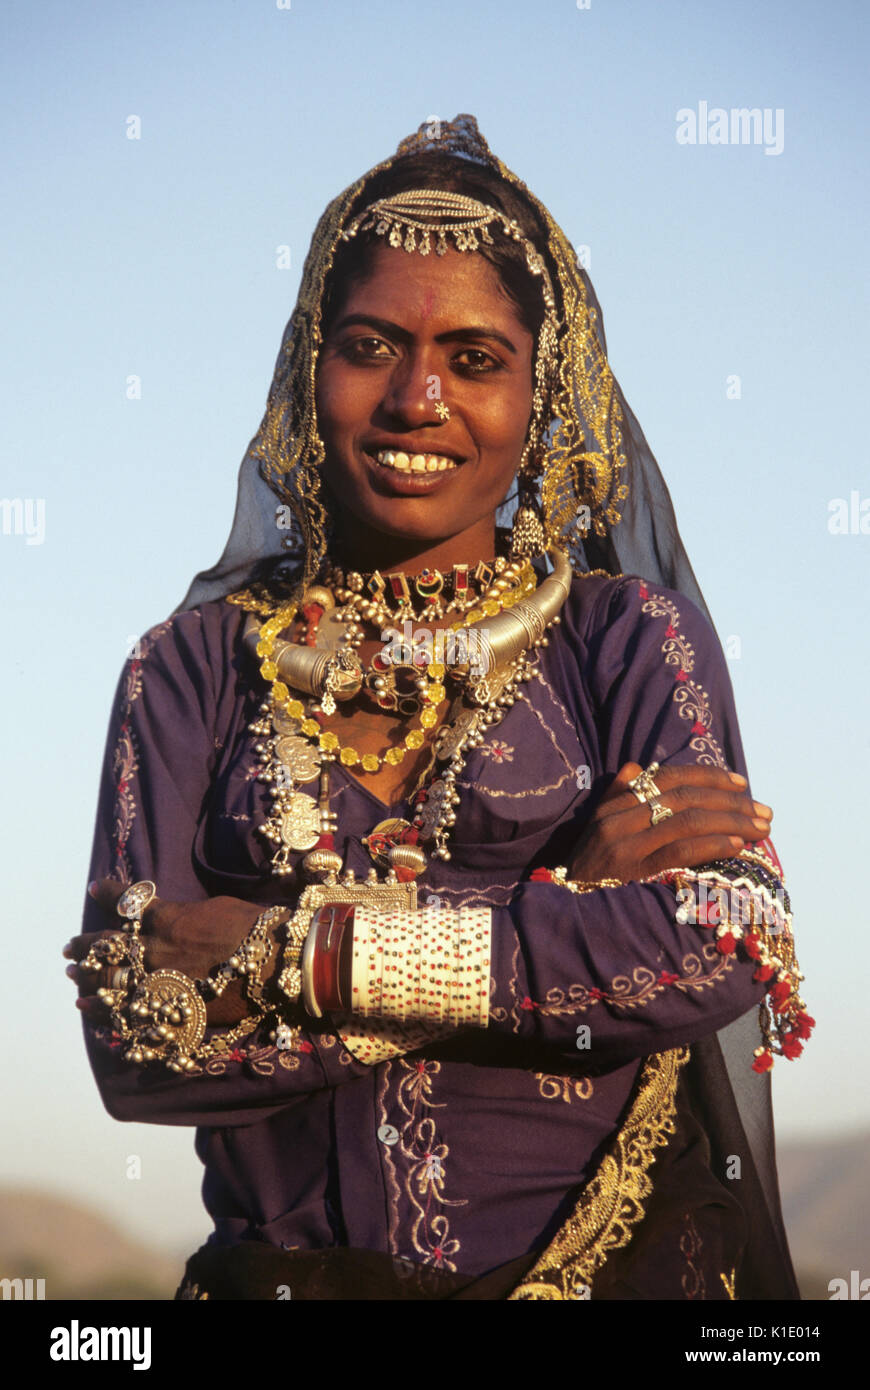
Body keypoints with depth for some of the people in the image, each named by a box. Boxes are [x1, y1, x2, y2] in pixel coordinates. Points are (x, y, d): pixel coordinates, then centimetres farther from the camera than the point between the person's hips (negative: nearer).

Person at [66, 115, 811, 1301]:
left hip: (612, 1260, 0)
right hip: (289, 1268, 1)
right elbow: (133, 1041, -11)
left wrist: (295, 950, -17)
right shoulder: (197, 666, 0)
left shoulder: (630, 636, 0)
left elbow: (726, 948, -16)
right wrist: (563, 915, -17)